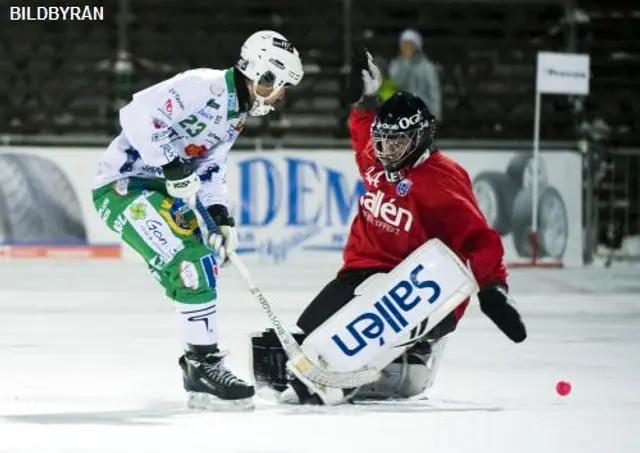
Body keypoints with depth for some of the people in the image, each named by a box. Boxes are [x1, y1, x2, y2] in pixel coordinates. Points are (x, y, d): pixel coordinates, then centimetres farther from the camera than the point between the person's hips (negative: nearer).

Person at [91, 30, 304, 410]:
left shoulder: (236, 114, 11)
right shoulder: (203, 87, -21)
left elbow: (211, 168, 17)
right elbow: (138, 114, -30)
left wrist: (222, 218, 4)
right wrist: (173, 167, -30)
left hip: (160, 187, 11)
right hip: (124, 184, -11)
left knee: (204, 266, 13)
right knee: (191, 264, -20)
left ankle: (200, 362, 24)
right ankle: (203, 365, -14)